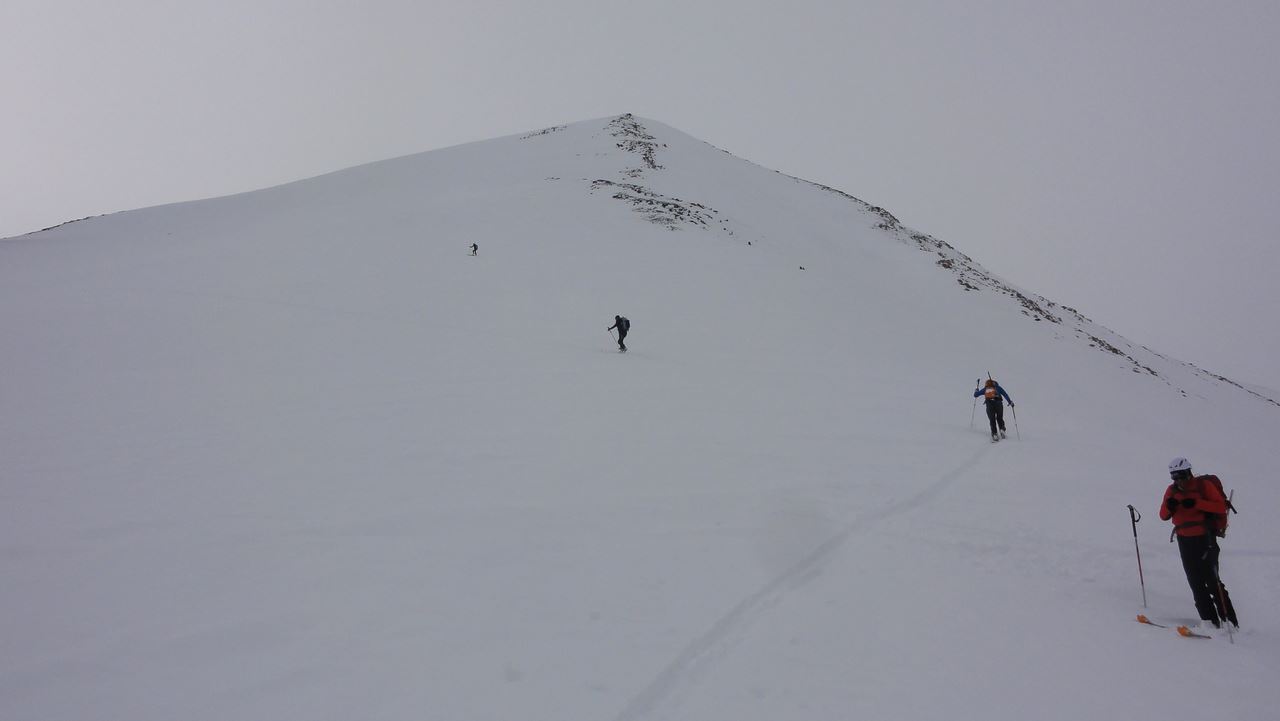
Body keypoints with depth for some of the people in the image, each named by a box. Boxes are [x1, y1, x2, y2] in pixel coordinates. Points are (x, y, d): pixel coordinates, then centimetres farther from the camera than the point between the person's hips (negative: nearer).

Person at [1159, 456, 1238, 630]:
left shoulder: (1203, 485, -5)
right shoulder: (1172, 490, 8)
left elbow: (1221, 507, -14)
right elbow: (1164, 516, 7)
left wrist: (1196, 503, -24)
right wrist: (1169, 505, -13)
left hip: (1205, 538, -5)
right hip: (1184, 541, 5)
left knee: (1212, 580, -7)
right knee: (1196, 583, 2)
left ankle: (1230, 621, 2)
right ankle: (1209, 620, 6)